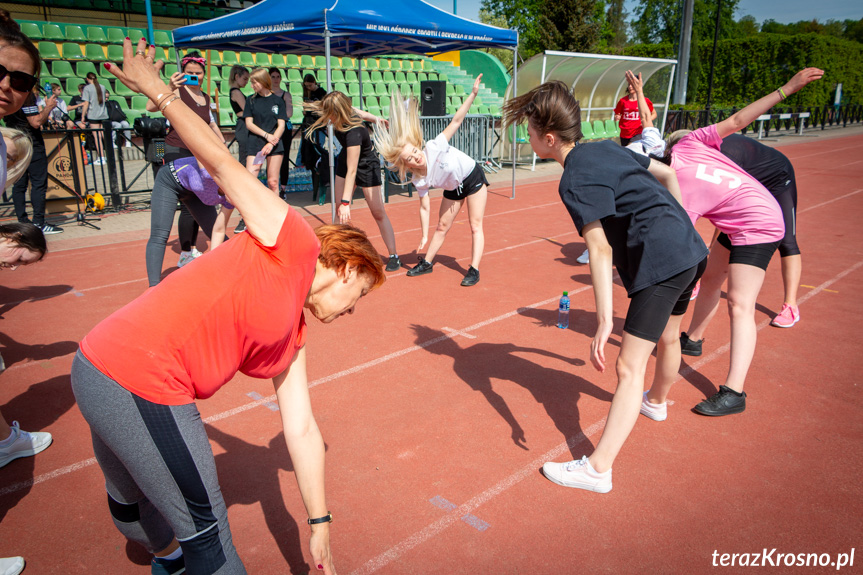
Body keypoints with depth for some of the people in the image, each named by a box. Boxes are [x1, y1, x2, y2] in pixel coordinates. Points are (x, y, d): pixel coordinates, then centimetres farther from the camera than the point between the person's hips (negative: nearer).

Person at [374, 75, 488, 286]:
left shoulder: (434, 148, -32)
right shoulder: (419, 181, -20)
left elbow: (456, 121, -31)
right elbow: (424, 207, -12)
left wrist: (473, 94, -37)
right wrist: (424, 236, -13)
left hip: (473, 177, -4)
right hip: (453, 188, 4)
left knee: (475, 225, -7)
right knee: (442, 226, 13)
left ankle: (474, 270, -6)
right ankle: (427, 263, 28)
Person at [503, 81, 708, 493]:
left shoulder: (574, 181, -14)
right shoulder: (606, 148, 13)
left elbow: (600, 249, -22)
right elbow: (667, 173, 20)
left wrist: (604, 319, -24)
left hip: (661, 261, -10)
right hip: (690, 249, 10)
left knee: (630, 367, -11)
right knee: (667, 338, 31)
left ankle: (598, 469, -8)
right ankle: (656, 402, 57)